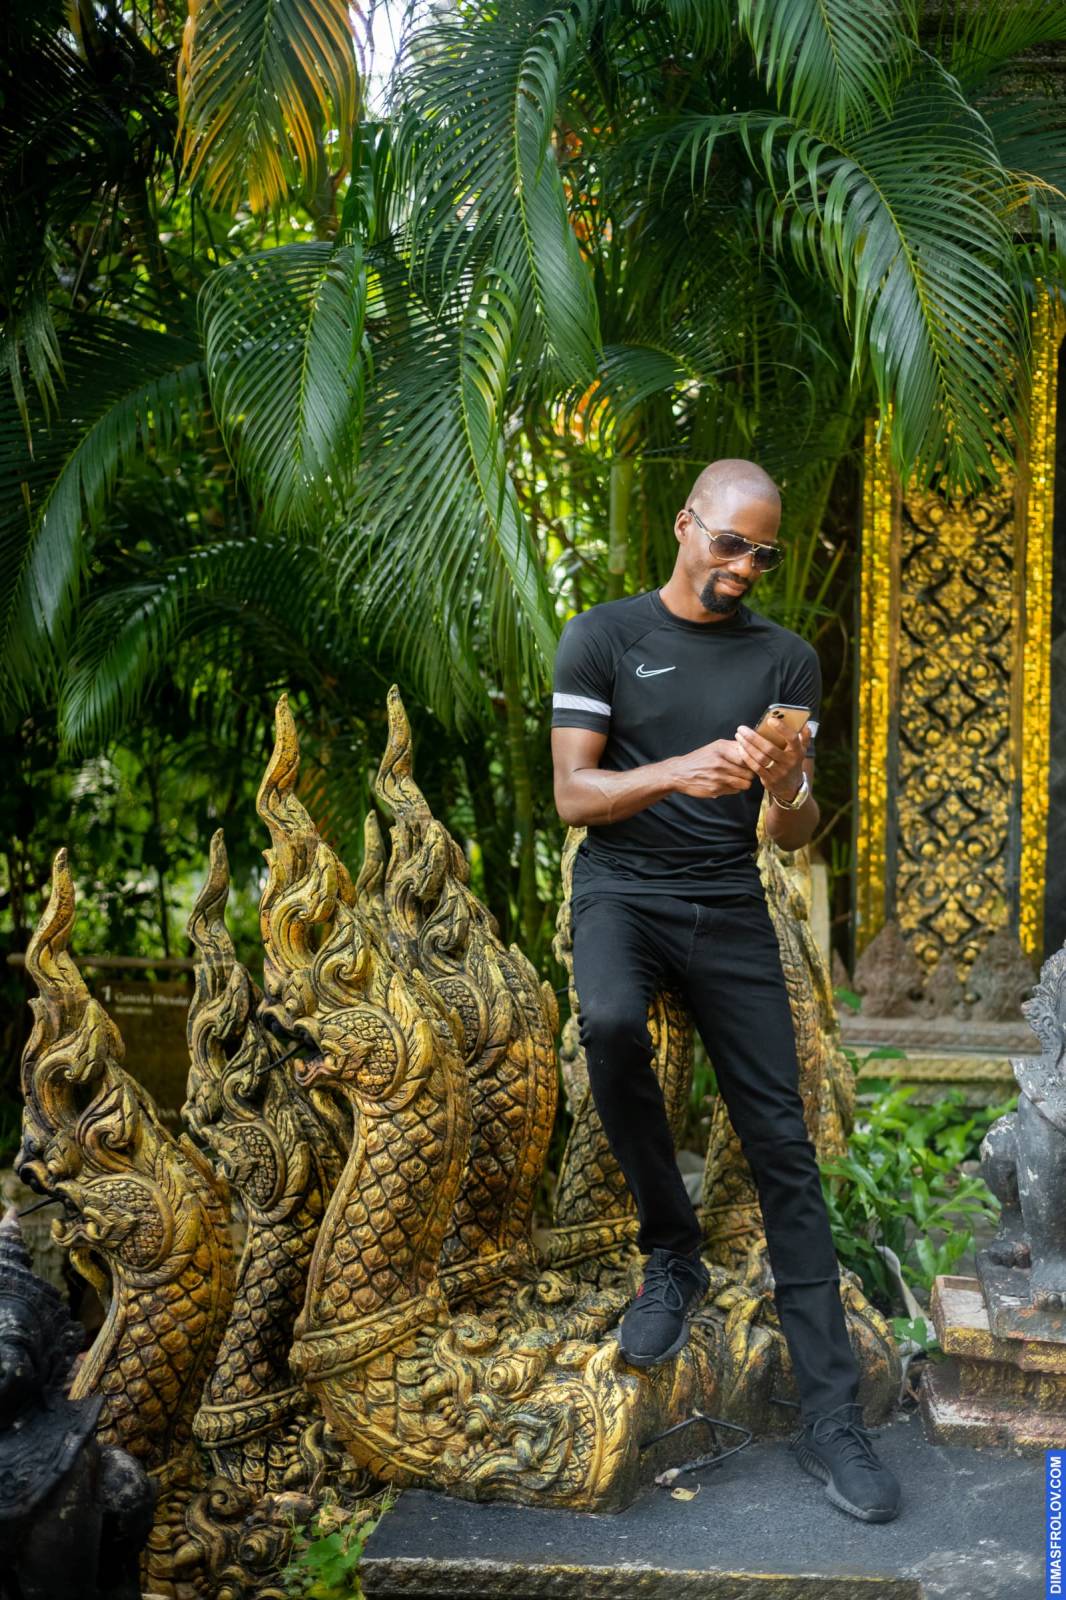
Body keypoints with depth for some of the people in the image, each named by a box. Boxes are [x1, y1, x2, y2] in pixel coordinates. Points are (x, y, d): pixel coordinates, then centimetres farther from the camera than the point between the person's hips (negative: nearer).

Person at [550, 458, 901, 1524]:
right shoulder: (602, 637, 2)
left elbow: (795, 836, 5)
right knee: (611, 1023, -35)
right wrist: (676, 772, -23)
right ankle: (671, 1253, -9)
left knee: (782, 1144, -5)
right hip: (622, 886, -2)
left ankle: (829, 1415, 2)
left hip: (730, 905, 2)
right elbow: (573, 796, -5)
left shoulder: (787, 660, 9)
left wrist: (788, 790, -19)